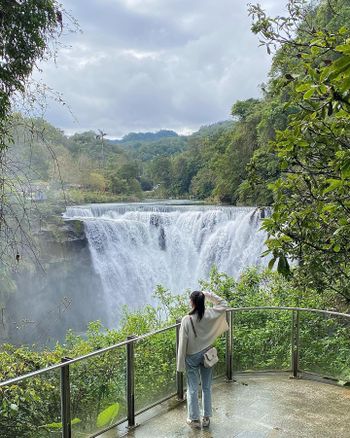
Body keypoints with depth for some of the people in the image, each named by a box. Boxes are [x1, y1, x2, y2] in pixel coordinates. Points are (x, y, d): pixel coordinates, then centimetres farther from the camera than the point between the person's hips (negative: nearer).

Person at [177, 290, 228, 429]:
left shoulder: (187, 320, -21)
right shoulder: (210, 315, -13)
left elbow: (183, 343, -15)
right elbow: (223, 304, 7)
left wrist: (181, 364, -6)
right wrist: (209, 295, -1)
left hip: (192, 357, -3)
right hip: (207, 355, 3)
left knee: (192, 389, 11)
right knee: (207, 388, 15)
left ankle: (194, 419, 21)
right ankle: (206, 418, 26)